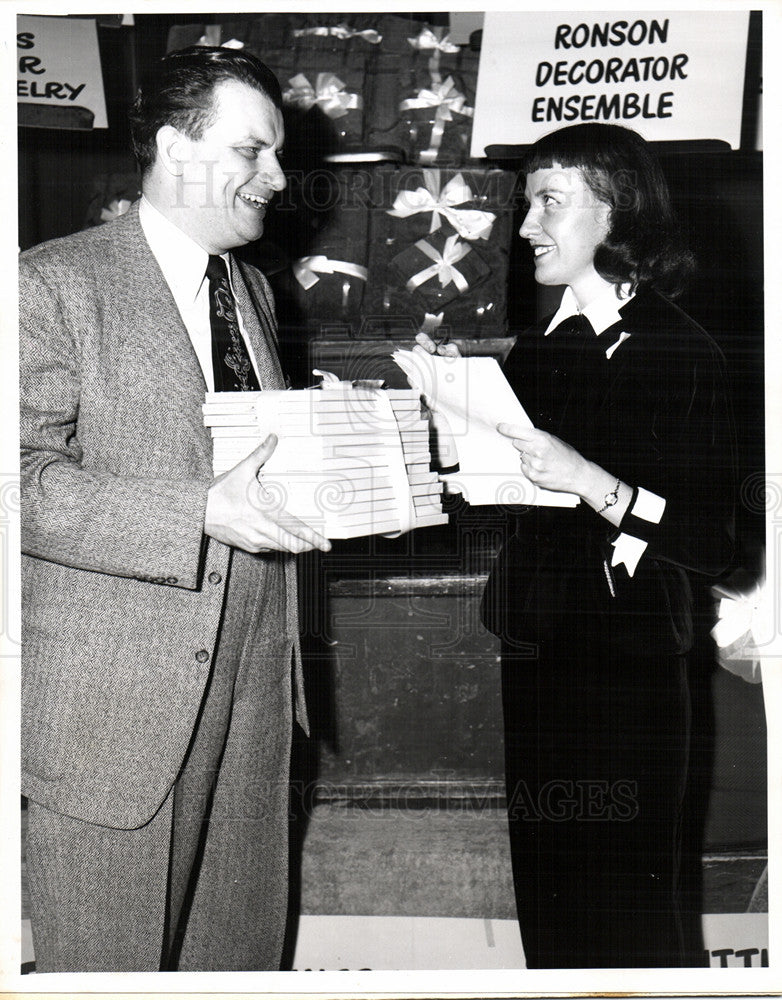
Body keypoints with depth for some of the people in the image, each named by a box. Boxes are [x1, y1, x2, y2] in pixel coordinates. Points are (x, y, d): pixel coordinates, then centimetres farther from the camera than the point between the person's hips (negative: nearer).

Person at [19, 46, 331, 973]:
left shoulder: (251, 288, 16)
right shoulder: (55, 283, -9)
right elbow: (26, 479, -17)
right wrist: (202, 513, -27)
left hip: (250, 683, 7)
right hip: (112, 700, -6)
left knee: (242, 944, 15)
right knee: (109, 960, 7)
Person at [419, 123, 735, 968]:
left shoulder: (676, 352, -11)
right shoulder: (540, 347, 11)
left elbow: (713, 542, -17)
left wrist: (590, 480, -26)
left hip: (624, 674, -7)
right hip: (534, 659, 7)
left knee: (624, 917, 3)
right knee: (542, 898, 17)